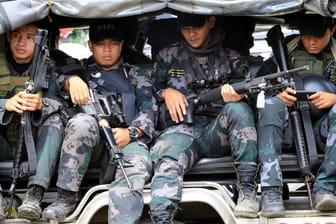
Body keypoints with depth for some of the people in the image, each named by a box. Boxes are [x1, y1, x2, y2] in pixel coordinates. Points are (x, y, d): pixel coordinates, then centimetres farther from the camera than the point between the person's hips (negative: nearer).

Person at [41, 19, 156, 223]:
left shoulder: (135, 75, 25)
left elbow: (149, 109, 11)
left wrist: (131, 132, -8)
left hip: (125, 138, 0)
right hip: (88, 141, 1)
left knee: (137, 166, -34)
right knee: (82, 122, -34)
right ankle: (66, 198, -28)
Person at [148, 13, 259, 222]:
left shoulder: (232, 58, 18)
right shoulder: (167, 56, 20)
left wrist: (238, 95, -16)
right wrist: (166, 92, 2)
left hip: (218, 130, 1)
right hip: (181, 128, 0)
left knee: (237, 108, -33)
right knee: (167, 159, -35)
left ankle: (248, 189, -30)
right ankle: (161, 219, -54)